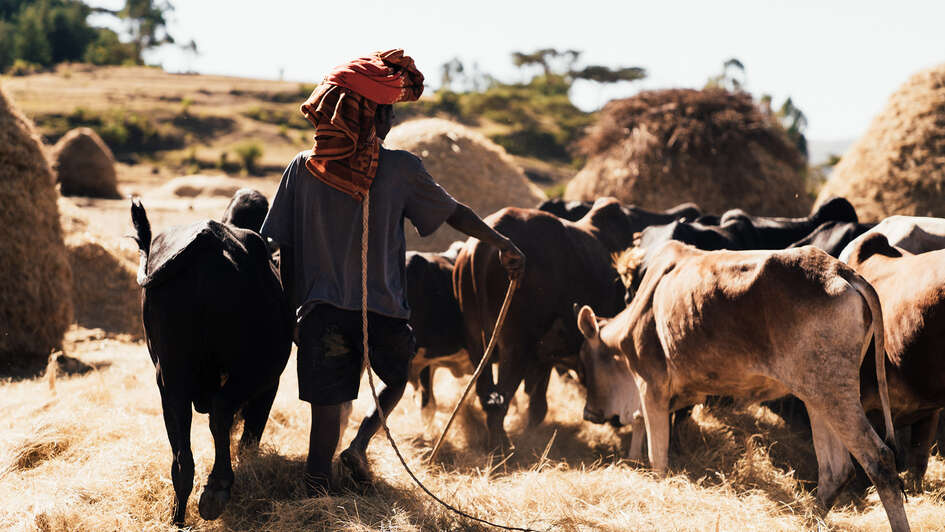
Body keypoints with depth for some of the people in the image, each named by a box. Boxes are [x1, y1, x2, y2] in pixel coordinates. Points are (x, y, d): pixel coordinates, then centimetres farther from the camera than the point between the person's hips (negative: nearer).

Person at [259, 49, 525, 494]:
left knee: (327, 404, 9)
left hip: (321, 310, 2)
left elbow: (279, 246, 0)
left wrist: (290, 308, 10)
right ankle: (361, 443, 4)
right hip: (382, 308, -1)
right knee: (398, 377, 24)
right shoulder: (399, 167, -8)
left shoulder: (303, 169, -2)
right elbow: (453, 213, 1)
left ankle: (316, 487, 5)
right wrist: (503, 245, 14)